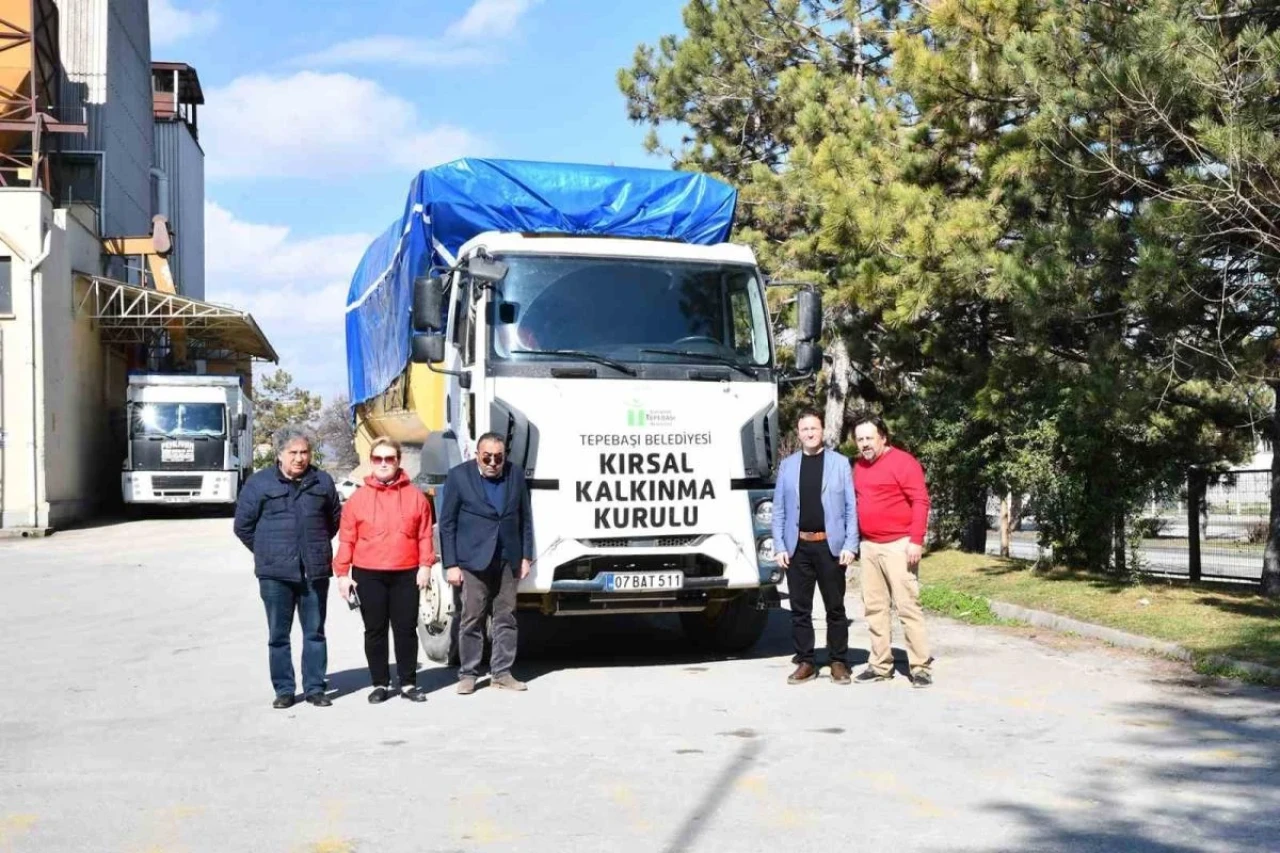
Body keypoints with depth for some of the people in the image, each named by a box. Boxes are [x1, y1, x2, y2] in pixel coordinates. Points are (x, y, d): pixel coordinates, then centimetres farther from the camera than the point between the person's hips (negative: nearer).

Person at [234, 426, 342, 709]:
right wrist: (267, 553, 6)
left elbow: (335, 519, 18)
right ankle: (284, 690, 13)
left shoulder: (322, 482, 7)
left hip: (315, 571, 2)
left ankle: (314, 688, 15)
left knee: (315, 632, 7)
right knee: (278, 635, 5)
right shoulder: (259, 483, 0)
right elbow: (243, 525, 4)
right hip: (275, 573, -2)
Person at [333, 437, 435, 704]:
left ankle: (408, 683, 16)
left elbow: (425, 535, 4)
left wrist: (425, 565, -5)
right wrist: (342, 573, -3)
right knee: (375, 630, 7)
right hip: (368, 575, 0)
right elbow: (346, 539, 2)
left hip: (406, 574, 0)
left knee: (406, 629, 5)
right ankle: (380, 684, 16)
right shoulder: (358, 497, 3)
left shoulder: (415, 495, 4)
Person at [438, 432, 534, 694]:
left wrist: (526, 556, 5)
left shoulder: (516, 475, 4)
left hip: (508, 559, 3)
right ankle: (468, 674, 11)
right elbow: (447, 523, -4)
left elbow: (525, 519, 10)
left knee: (506, 618, 6)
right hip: (473, 559, -3)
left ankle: (502, 673, 13)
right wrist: (451, 564, -8)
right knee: (472, 619, 2)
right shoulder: (459, 476, -5)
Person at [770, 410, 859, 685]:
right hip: (797, 547, 2)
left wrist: (850, 545, -7)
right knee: (800, 608, 5)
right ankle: (805, 662, 13)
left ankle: (838, 662, 13)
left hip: (830, 545, -2)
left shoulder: (840, 463, 4)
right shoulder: (787, 465, 9)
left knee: (835, 607, 4)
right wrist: (779, 546, -1)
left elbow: (851, 507, 1)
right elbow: (779, 510, 8)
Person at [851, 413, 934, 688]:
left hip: (898, 545, -7)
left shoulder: (902, 461, -9)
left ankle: (920, 667, -2)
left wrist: (916, 540, -19)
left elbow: (920, 501, -13)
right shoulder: (859, 466, 14)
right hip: (869, 546, 7)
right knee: (874, 607, 9)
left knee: (908, 606, -7)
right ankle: (880, 665, 16)